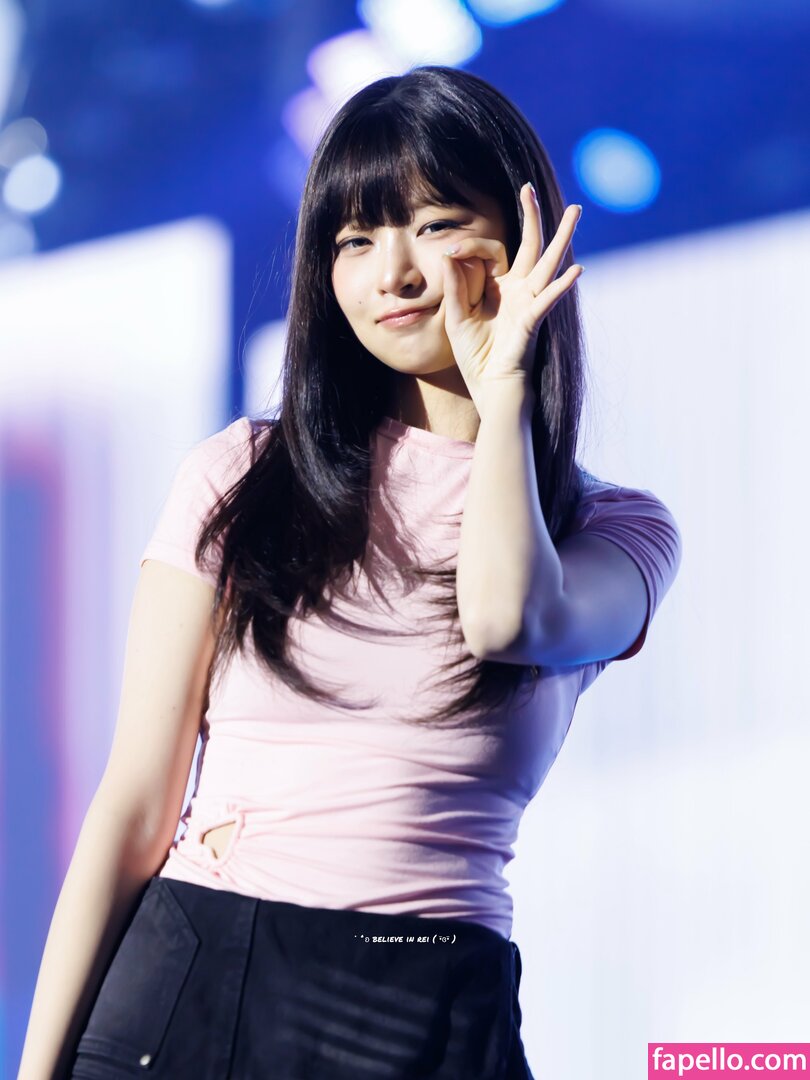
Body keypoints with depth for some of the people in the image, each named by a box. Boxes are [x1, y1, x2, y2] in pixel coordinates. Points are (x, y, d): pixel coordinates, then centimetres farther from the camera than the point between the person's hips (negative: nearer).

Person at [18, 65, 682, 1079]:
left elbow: (509, 622, -19)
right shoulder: (240, 475, 6)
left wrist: (502, 389, -4)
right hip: (181, 986, 0)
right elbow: (134, 805, 3)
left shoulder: (619, 531, 7)